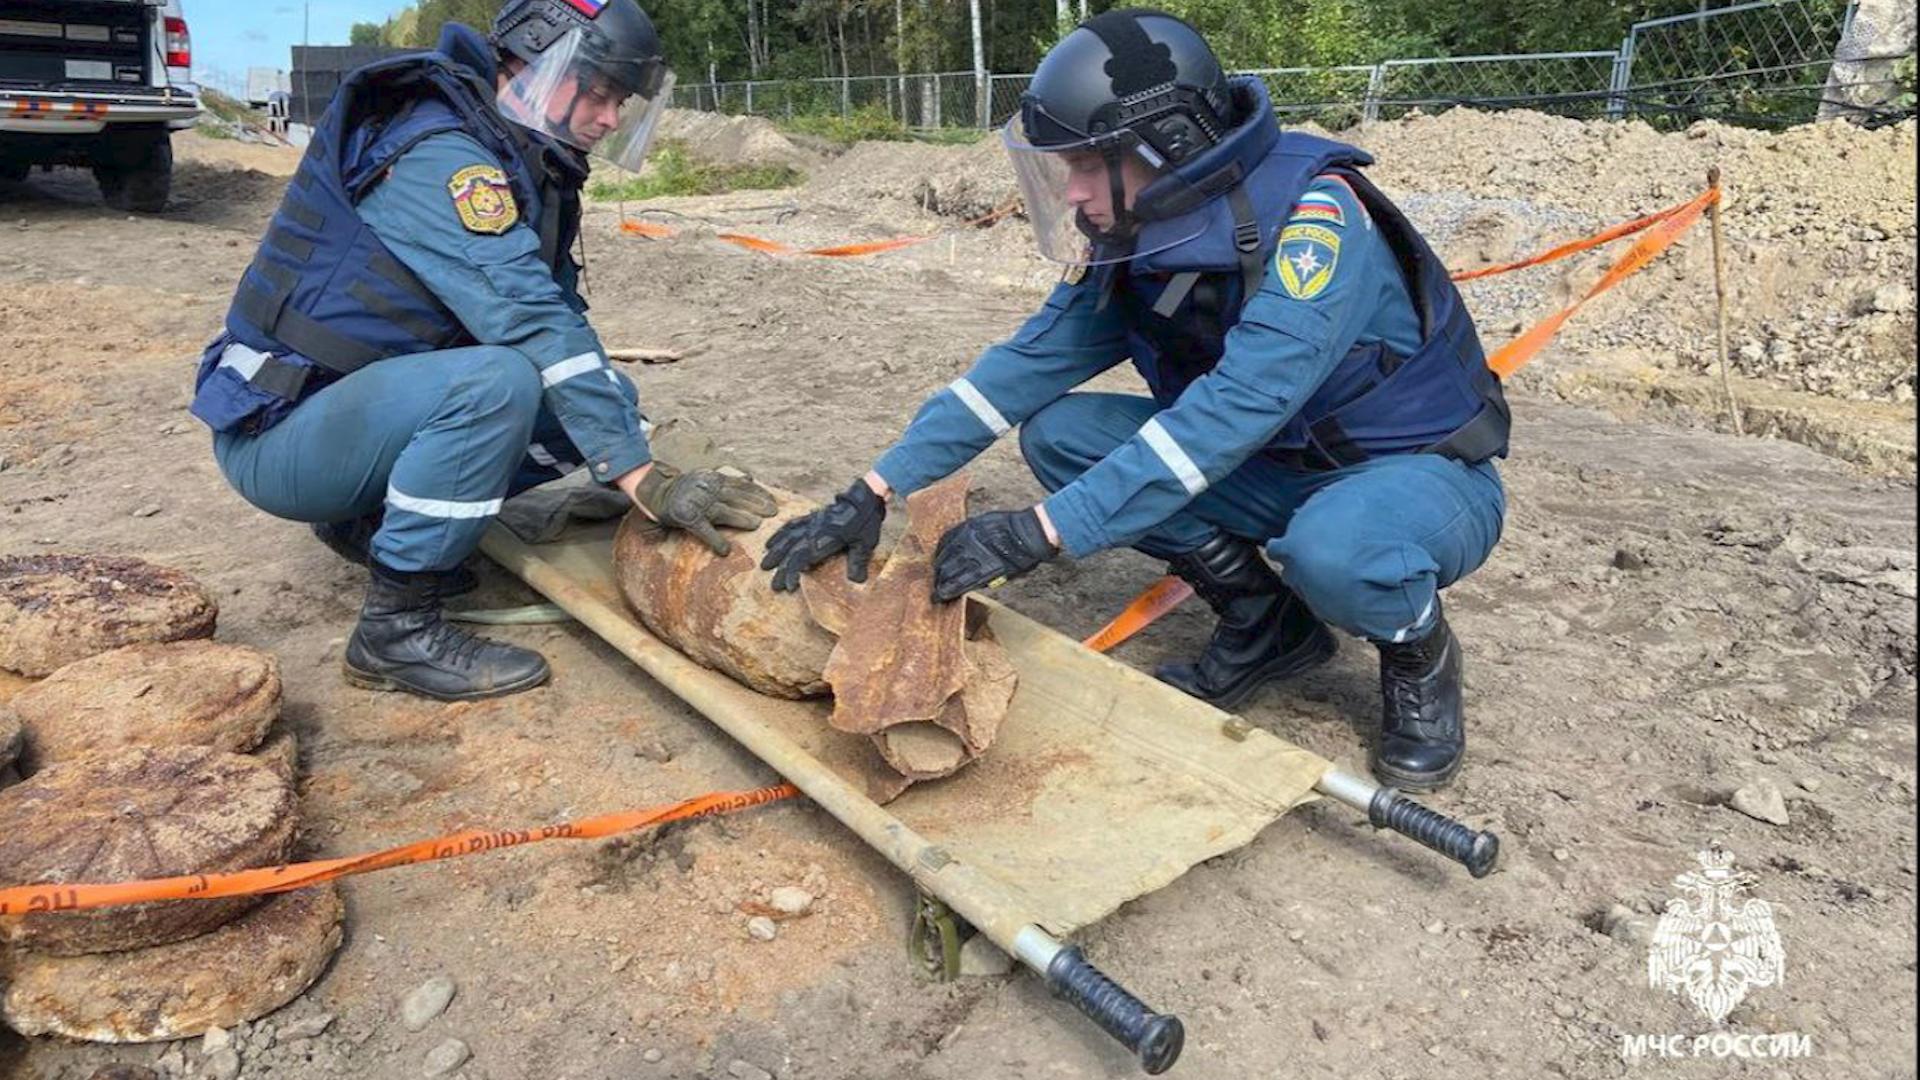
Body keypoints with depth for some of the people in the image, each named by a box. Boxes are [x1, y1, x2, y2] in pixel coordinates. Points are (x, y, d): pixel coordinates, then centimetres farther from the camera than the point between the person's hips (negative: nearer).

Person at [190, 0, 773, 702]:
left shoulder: (519, 164, 7)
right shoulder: (439, 156, -21)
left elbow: (559, 314, 3)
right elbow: (534, 325, -32)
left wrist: (625, 436, -9)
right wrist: (642, 476, -36)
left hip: (366, 402, 9)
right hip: (278, 433, -9)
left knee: (599, 401, -1)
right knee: (495, 381, -34)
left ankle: (367, 517, 11)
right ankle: (397, 629, -19)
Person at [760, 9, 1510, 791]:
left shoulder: (1313, 216, -29)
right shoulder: (1131, 244, -7)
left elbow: (1234, 408, -38)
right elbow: (1026, 365, -8)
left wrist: (1042, 532, -41)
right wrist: (874, 494, -16)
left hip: (1422, 473, -6)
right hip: (1281, 468, 7)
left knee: (1332, 550, -42)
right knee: (1058, 434, -9)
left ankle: (1419, 654, -3)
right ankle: (1262, 623, 5)